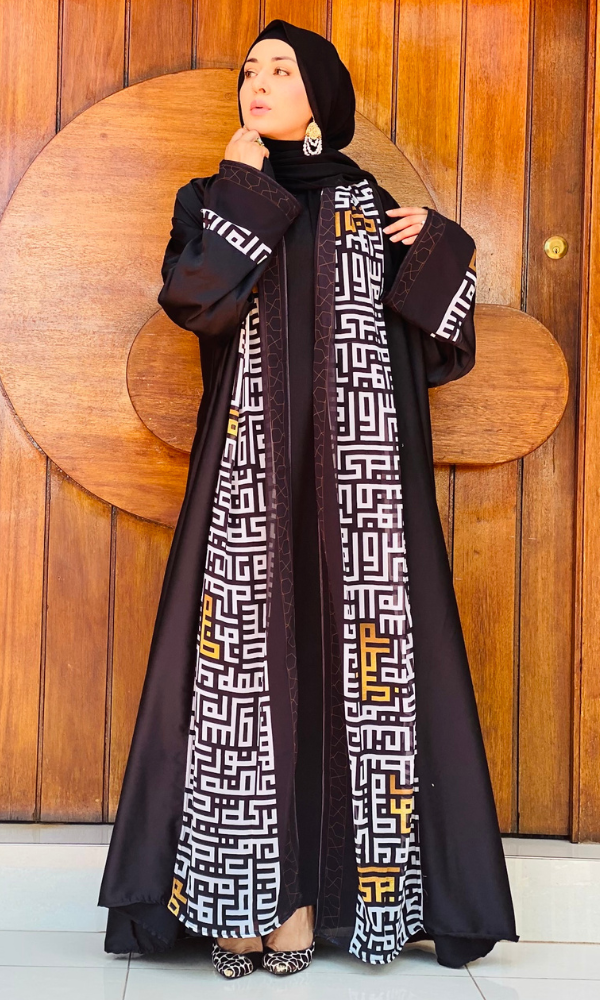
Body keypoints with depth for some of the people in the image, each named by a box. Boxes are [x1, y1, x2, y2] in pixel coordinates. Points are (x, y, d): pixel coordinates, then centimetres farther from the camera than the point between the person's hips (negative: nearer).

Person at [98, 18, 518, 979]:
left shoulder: (368, 204, 14)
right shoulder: (214, 197, 14)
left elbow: (428, 336, 12)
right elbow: (191, 297, -8)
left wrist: (436, 243, -2)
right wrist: (242, 189, -4)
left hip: (354, 468, 1)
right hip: (252, 474, 0)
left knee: (346, 649, -3)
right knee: (249, 648, -5)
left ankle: (313, 886, 6)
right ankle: (241, 892, 3)